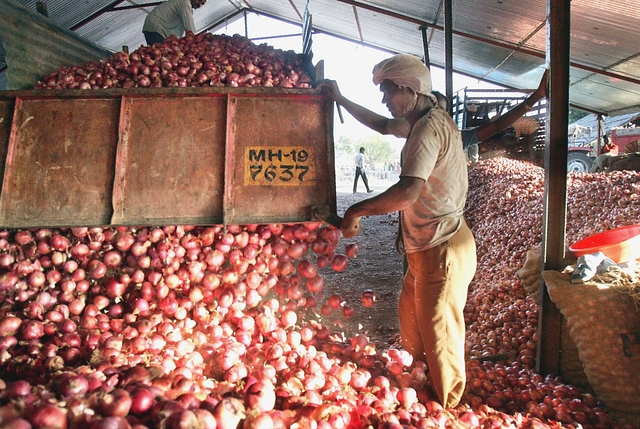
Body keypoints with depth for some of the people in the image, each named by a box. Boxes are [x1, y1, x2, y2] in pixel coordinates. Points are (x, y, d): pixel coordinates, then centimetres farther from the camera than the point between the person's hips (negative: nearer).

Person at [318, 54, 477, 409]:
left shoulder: (430, 126, -21)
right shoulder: (422, 122, 11)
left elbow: (408, 192, -32)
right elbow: (382, 125, 28)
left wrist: (355, 211, -21)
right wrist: (341, 100, 26)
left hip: (442, 249, -11)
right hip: (426, 246, 11)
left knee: (439, 333, 1)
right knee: (410, 313, 23)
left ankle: (445, 412, 18)